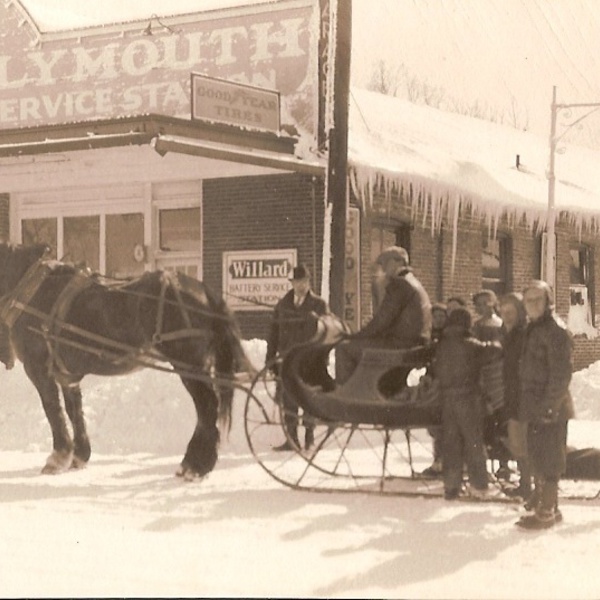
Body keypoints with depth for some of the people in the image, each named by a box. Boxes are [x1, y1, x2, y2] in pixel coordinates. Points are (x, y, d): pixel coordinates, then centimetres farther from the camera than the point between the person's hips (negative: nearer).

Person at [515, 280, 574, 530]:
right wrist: (527, 404, 16)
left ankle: (547, 511, 2)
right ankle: (540, 497, 33)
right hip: (534, 405, 9)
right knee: (536, 454, 19)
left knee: (548, 458, -4)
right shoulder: (533, 329, 14)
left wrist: (549, 405, -21)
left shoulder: (556, 330, -15)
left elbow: (561, 373, -19)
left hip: (550, 408, -9)